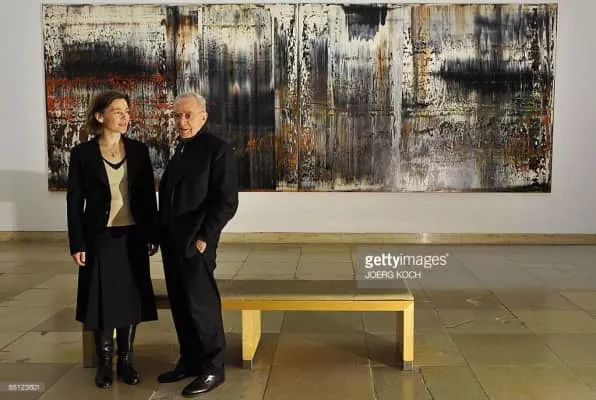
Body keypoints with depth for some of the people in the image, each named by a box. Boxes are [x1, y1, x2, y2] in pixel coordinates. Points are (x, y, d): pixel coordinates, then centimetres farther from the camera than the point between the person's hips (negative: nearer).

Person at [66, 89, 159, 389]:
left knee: (130, 298, 7)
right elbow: (74, 201, -4)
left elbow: (149, 195, 5)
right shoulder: (83, 153, -4)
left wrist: (153, 235, 2)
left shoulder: (138, 150, 3)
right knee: (102, 300, 5)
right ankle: (104, 363, 20)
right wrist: (77, 244, -8)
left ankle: (126, 361, 21)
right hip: (99, 238, -2)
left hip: (132, 237, 2)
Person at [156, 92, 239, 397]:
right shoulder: (180, 149, 15)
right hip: (173, 241, 8)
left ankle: (213, 369, 12)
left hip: (195, 243, -8)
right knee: (180, 305, 13)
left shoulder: (217, 149, -9)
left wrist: (204, 237, -19)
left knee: (201, 306, -1)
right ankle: (190, 361, 26)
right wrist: (161, 234, 11)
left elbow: (226, 202, -15)